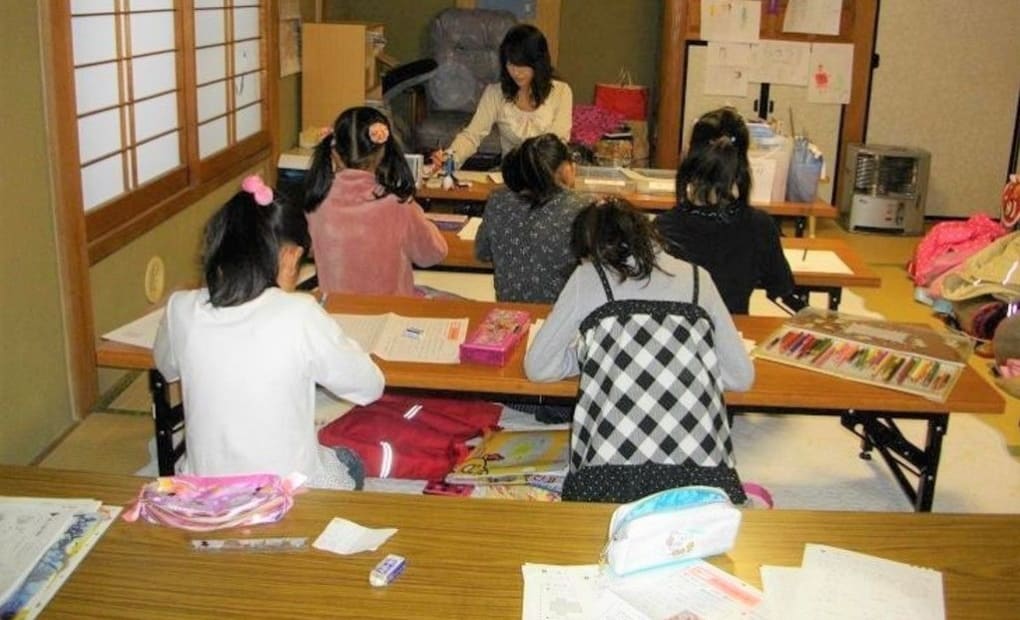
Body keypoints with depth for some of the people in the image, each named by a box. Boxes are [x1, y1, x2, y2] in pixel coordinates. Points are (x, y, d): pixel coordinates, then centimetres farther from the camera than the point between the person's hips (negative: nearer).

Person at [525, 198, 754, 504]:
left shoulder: (588, 276, 13)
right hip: (702, 471, 2)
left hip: (611, 473, -1)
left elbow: (536, 367, 18)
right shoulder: (696, 277, 18)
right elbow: (742, 376, 20)